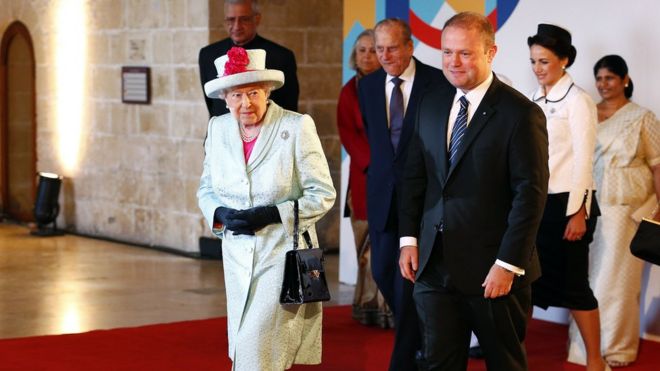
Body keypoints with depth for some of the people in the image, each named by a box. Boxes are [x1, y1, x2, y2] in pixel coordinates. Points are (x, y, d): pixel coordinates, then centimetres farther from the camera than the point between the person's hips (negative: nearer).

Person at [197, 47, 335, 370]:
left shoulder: (297, 128, -11)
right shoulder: (218, 129, 3)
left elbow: (323, 194, -9)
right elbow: (206, 188, 13)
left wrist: (271, 215, -19)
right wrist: (220, 214, -9)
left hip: (283, 253, -5)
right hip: (237, 255, 5)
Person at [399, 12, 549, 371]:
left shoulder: (520, 113, -11)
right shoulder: (431, 103, 8)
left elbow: (530, 193, -13)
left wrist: (509, 264, -17)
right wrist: (409, 238, 5)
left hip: (492, 271, -5)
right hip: (435, 266, 5)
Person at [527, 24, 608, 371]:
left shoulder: (577, 101, -10)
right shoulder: (535, 99, 8)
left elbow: (583, 159, -12)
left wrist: (577, 212, -14)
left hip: (566, 202, -6)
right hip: (536, 200, 6)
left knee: (572, 282, -2)